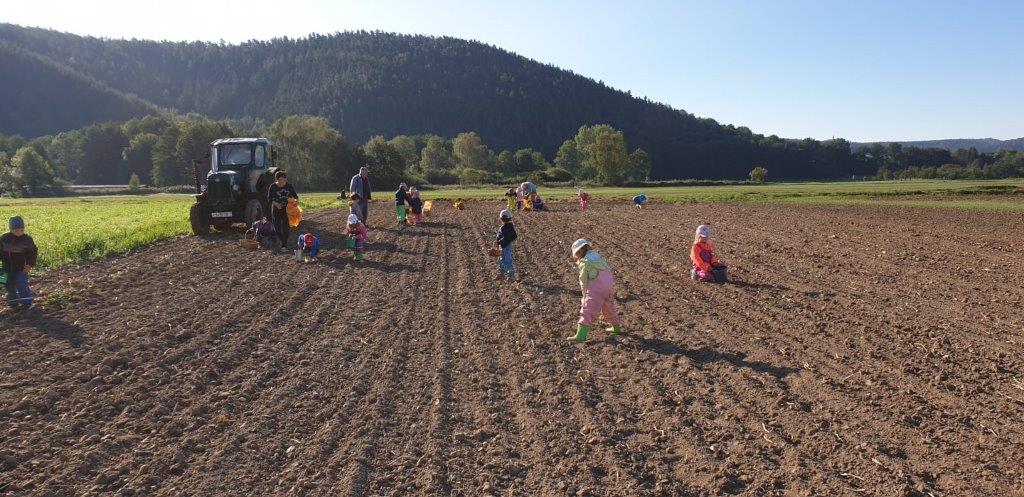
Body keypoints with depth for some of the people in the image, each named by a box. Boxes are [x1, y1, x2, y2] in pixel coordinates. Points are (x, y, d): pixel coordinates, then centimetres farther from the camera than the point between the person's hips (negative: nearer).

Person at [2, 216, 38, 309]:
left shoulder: (27, 239, -7)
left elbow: (33, 252, 2)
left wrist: (30, 264, -7)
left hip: (21, 268, -3)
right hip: (7, 268, 3)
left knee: (22, 286, -6)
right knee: (10, 286, 10)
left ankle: (26, 302, 4)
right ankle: (13, 303, 22)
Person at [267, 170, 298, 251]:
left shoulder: (289, 186, 2)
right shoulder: (273, 187, -1)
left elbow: (295, 196, 9)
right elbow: (269, 198, -3)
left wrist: (295, 200, -14)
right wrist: (276, 203, -22)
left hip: (287, 209, -1)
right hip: (276, 210, 1)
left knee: (286, 227, -10)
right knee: (277, 227, 5)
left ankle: (284, 246, -10)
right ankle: (282, 241, 30)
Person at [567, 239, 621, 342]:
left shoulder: (584, 262, -4)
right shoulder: (597, 256, 18)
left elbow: (583, 281, -1)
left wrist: (585, 296, 8)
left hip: (596, 289, -8)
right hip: (609, 285, 8)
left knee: (587, 311, -8)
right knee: (609, 307, 27)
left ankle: (580, 335, -16)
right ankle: (616, 328, 44)